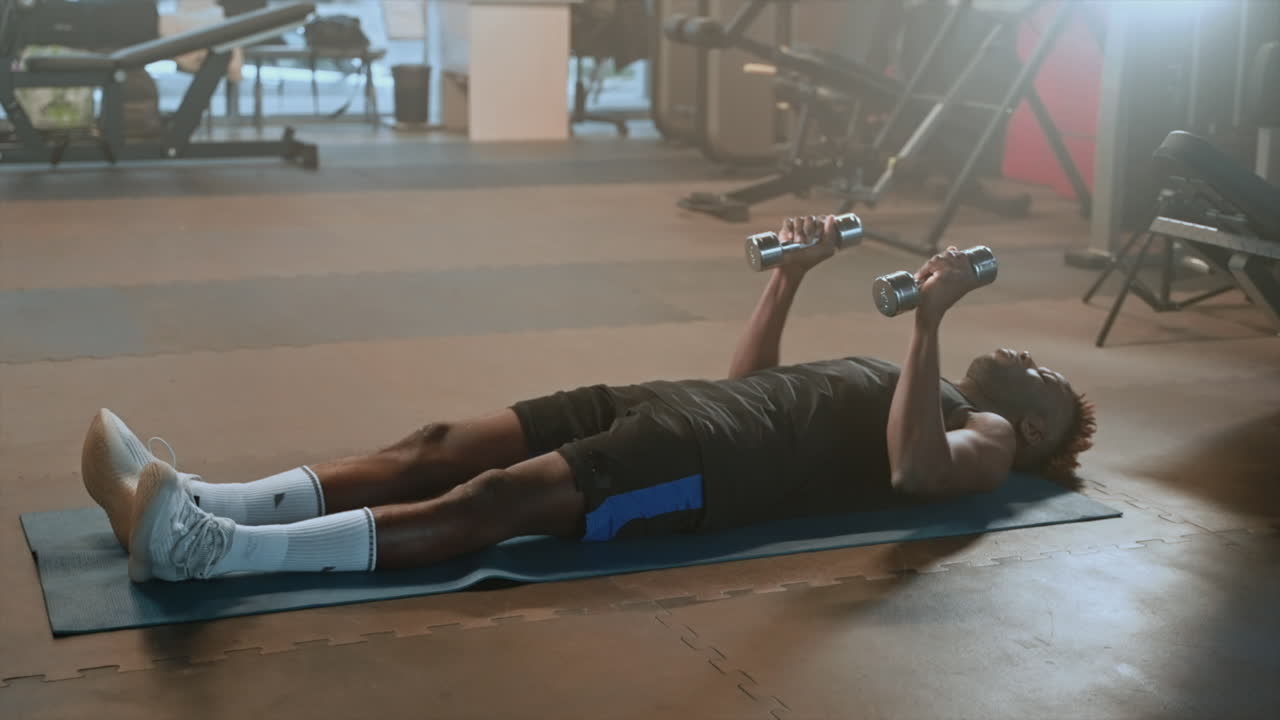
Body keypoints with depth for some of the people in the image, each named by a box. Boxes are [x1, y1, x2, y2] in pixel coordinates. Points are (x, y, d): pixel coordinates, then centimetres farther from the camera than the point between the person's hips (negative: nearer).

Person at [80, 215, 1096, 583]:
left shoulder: (988, 444, 9)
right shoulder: (915, 390, 35)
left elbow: (911, 468, -18)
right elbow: (752, 377, 40)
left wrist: (932, 319, -21)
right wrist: (792, 274, 36)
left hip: (736, 457, -9)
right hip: (695, 406, 9)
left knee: (494, 501, -28)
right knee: (444, 448, -9)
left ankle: (207, 552, -39)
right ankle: (199, 504, -17)